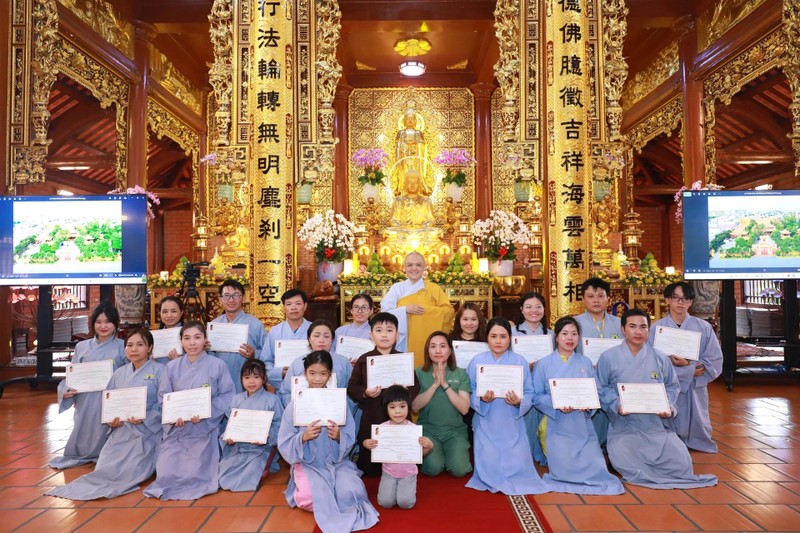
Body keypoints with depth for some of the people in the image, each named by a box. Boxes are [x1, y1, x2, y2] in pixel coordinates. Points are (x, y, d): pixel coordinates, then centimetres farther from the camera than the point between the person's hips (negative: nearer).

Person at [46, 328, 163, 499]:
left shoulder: (159, 371, -6)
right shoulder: (119, 373, 10)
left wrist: (145, 419, -20)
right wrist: (111, 420, -4)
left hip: (147, 432, -5)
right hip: (121, 431, 5)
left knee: (129, 472, -16)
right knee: (105, 469, -6)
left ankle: (151, 463, 12)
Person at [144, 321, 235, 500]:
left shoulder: (218, 365, -3)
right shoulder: (172, 367, 5)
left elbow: (227, 396, -5)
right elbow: (163, 398, 5)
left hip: (205, 429, -3)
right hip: (176, 430, 3)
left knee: (196, 475, -9)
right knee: (166, 474, -5)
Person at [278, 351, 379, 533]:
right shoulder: (295, 405, -6)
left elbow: (350, 441, -1)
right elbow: (284, 445, -6)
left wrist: (338, 437, -24)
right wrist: (304, 437, -25)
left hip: (337, 461, 1)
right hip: (307, 463, -1)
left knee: (351, 492, -26)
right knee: (310, 498, -30)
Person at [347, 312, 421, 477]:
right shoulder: (364, 360, 0)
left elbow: (415, 386, 1)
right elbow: (351, 387, 0)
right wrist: (365, 393, -18)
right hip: (371, 417, 0)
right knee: (369, 470, 9)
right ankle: (372, 469, 38)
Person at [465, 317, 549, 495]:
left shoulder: (520, 361, 0)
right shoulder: (477, 361, -1)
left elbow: (529, 393, -1)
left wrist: (519, 402, -22)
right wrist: (481, 399, -22)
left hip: (512, 422, 1)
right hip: (486, 422, 0)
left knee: (518, 465, -11)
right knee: (489, 466, -13)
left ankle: (515, 477, 20)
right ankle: (489, 479, 19)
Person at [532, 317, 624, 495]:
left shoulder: (586, 363, 9)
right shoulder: (544, 364, 1)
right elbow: (536, 396, -2)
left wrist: (588, 404, -13)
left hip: (583, 425, 2)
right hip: (557, 425, -2)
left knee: (595, 469, -11)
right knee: (565, 470, -11)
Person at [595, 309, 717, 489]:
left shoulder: (660, 358, 8)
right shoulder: (609, 357, -1)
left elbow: (672, 386, 12)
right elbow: (601, 389, 0)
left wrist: (669, 407, -7)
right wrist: (617, 405, -17)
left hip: (657, 425, 3)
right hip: (624, 426, -3)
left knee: (681, 462, -17)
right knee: (624, 462, -28)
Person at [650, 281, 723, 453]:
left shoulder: (704, 327, 2)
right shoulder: (656, 328, -4)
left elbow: (715, 362, -2)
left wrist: (688, 365, -16)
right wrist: (690, 372, -14)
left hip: (695, 391, 2)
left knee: (696, 433, 11)